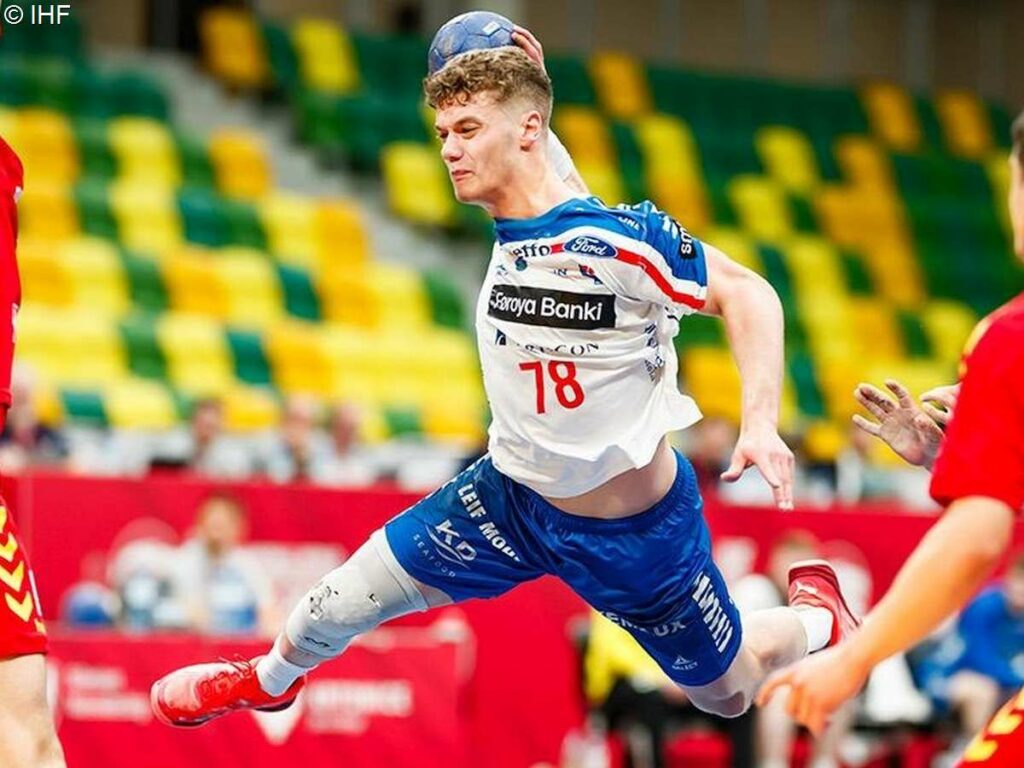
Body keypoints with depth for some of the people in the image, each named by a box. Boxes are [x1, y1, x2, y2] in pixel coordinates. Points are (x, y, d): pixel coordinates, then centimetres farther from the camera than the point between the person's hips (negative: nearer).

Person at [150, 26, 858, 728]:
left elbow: (746, 292, -20)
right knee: (339, 607, 3)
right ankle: (272, 679, 36)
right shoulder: (508, 230, -6)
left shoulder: (626, 236, -27)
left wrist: (761, 421, -32)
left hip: (637, 532, -5)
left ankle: (819, 612, 45)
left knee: (727, 694, 14)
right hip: (514, 497, 5)